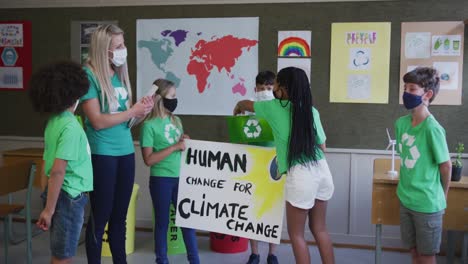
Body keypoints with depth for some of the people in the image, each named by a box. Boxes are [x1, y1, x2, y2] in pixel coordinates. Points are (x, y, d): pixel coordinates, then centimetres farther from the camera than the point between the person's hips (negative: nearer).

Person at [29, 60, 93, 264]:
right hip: (69, 195, -8)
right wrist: (48, 209, -21)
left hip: (62, 193, 8)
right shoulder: (70, 126, -20)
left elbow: (51, 165, 12)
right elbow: (57, 171, -24)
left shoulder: (54, 121, 6)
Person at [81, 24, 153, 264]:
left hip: (126, 151, 7)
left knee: (120, 215, 14)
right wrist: (132, 112, -14)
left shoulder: (119, 74, 11)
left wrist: (140, 109, -3)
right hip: (102, 154, -7)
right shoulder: (89, 75, -10)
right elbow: (98, 121, -17)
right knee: (100, 216, 4)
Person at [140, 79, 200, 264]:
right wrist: (174, 147, -17)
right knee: (162, 222, 7)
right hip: (161, 180, -5)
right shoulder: (150, 125, -10)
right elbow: (149, 159, -16)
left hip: (180, 178, 6)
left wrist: (185, 143, -2)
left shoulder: (176, 121, 9)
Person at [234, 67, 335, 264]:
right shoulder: (312, 111, 9)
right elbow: (322, 146, 15)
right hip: (322, 170, 5)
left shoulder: (274, 107, 0)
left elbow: (245, 104, 20)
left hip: (300, 175, -5)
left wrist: (237, 109, 42)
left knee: (296, 233, 9)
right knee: (319, 228, 19)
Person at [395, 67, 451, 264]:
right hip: (405, 199, 6)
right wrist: (407, 187, 10)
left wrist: (442, 195, 3)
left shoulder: (432, 128, -20)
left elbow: (446, 166, -10)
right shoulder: (401, 123, 0)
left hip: (427, 203, -6)